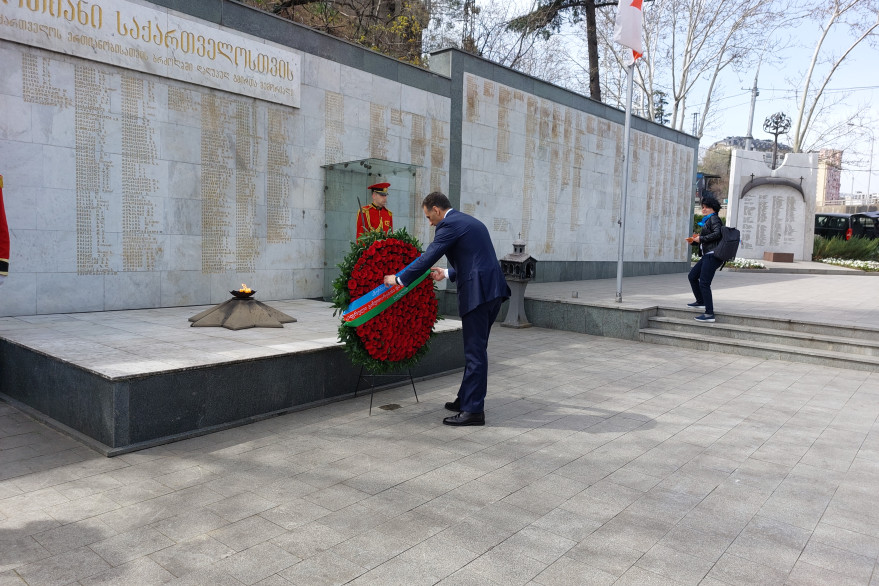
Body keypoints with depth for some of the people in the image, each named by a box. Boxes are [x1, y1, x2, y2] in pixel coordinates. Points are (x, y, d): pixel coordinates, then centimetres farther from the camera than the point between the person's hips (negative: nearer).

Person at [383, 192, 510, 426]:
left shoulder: (449, 225, -8)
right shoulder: (470, 221, 22)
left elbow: (428, 258, -12)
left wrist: (399, 279, -3)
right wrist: (448, 273, 28)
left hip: (477, 292, -10)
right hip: (493, 289, 10)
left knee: (475, 352, -4)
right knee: (475, 349, 17)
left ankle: (474, 410, 2)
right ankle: (466, 399, 28)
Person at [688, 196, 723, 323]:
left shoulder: (713, 218, -5)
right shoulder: (707, 221, 21)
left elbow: (717, 234, -20)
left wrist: (701, 238, -13)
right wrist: (694, 240, 10)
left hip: (713, 256, -10)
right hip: (707, 255, 10)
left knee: (704, 283, -14)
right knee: (692, 276, 18)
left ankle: (709, 314, -16)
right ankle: (701, 302, 30)